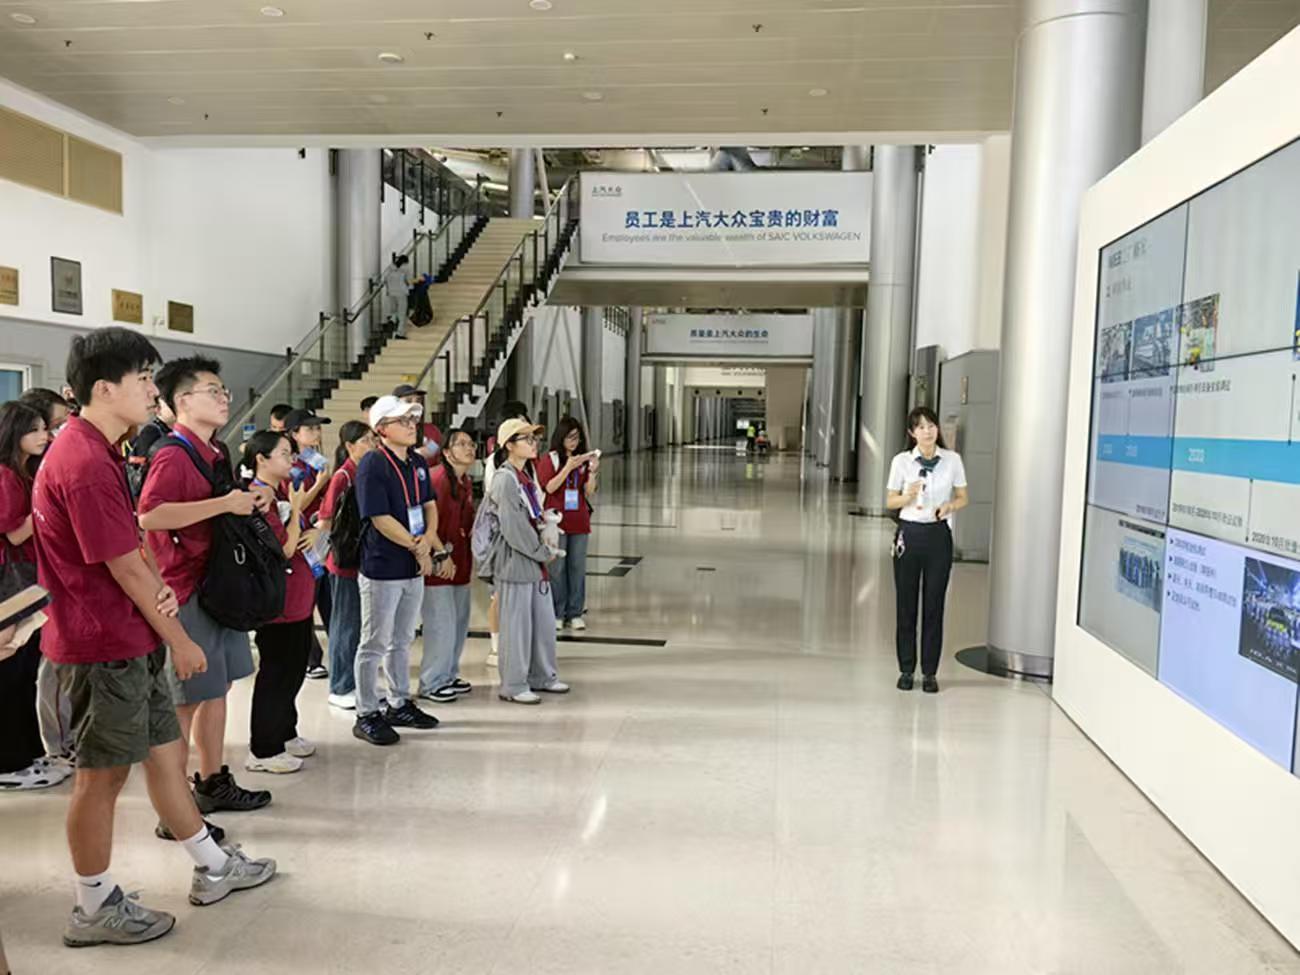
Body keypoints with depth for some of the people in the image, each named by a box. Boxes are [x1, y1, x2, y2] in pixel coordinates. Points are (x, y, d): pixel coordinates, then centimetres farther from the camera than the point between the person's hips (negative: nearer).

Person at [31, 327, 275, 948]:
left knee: (167, 751, 16)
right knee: (103, 774, 4)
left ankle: (213, 868, 29)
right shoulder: (86, 462, -22)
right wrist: (179, 639, -9)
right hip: (104, 646, -10)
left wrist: (157, 588, -6)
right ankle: (94, 909, 21)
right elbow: (126, 568, -19)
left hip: (130, 640, 10)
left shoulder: (91, 450, 12)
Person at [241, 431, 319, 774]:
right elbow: (284, 549, -20)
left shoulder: (285, 492, 10)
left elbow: (301, 533, 20)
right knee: (275, 672, 1)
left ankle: (285, 733, 35)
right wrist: (295, 509, -16)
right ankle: (263, 751, 13)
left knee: (295, 669, 19)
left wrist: (313, 533, -2)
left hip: (300, 599, 9)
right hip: (277, 601, -9)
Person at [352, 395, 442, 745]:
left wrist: (428, 539, -8)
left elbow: (429, 505, 12)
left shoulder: (418, 463, 9)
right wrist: (417, 548, -13)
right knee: (375, 644, 3)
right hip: (382, 568, -8)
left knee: (402, 640, 18)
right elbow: (381, 519, -20)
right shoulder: (372, 465, -15)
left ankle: (399, 704, 31)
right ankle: (367, 715, 13)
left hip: (415, 567, 8)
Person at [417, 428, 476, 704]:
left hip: (460, 564, 9)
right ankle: (430, 684, 9)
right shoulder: (437, 479, -15)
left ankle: (448, 676, 29)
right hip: (440, 565, -9)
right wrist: (441, 557, -18)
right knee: (441, 625, -4)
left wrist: (468, 556, 9)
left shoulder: (465, 482, 13)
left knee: (459, 623, 15)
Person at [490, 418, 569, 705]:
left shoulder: (526, 476, 13)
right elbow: (513, 529, -20)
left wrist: (546, 546, 7)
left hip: (535, 560, 9)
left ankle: (542, 676, 29)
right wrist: (543, 552, -11)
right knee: (516, 624, 0)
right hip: (515, 562, -9)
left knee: (544, 620, 15)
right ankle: (513, 686, 12)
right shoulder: (505, 479, -15)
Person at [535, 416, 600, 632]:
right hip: (557, 520, -3)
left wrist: (592, 471, -12)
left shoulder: (583, 459, 8)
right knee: (556, 568, 0)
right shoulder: (549, 459, 0)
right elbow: (549, 487, -10)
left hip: (579, 521, 3)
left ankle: (575, 613, 14)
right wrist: (568, 467, -17)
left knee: (578, 567, 6)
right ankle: (556, 614, 8)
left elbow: (589, 492, 4)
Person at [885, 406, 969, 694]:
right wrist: (908, 496, -17)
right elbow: (890, 502, 4)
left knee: (934, 605, 4)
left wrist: (950, 506, -13)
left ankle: (929, 672, 14)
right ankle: (906, 670, 17)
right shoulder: (901, 461, -1)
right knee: (906, 604, 5)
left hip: (939, 535, 0)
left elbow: (963, 497, 8)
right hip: (909, 534, 0)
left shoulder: (952, 460, 0)